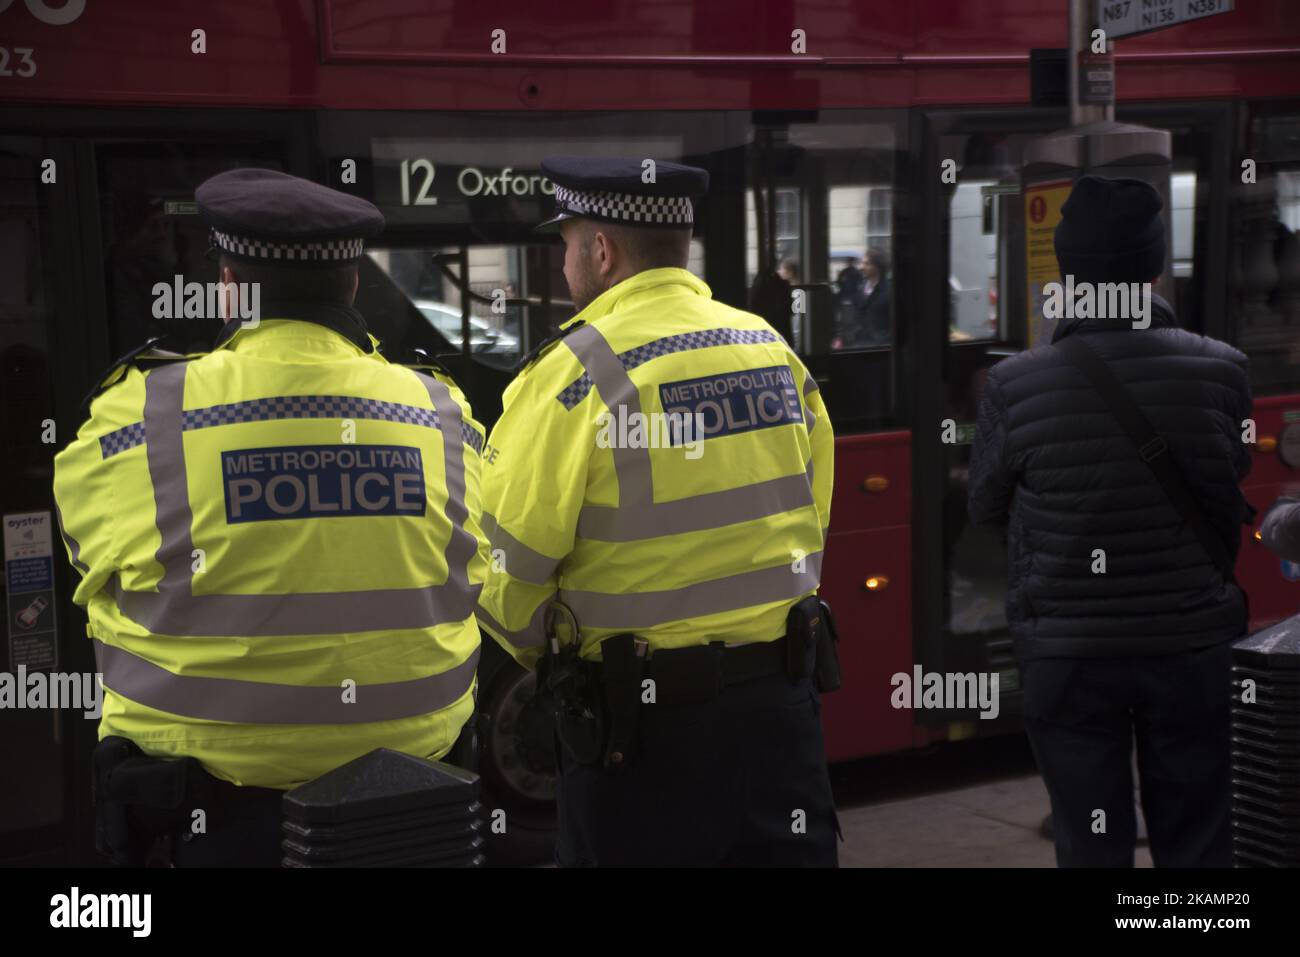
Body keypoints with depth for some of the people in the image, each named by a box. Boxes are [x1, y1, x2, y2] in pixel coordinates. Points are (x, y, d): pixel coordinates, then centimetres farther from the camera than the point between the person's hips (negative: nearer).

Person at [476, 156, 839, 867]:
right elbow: (810, 523, 11)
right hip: (781, 697, 6)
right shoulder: (775, 353, 6)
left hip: (645, 725, -5)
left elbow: (505, 562, -12)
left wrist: (542, 649, 6)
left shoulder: (576, 372, -14)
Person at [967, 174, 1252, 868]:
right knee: (1197, 846, 15)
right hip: (1192, 646, 1)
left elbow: (984, 507, 0)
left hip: (1067, 654, -1)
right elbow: (1232, 485, 5)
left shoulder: (1014, 386, -15)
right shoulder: (1221, 371, -10)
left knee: (1090, 845, 12)